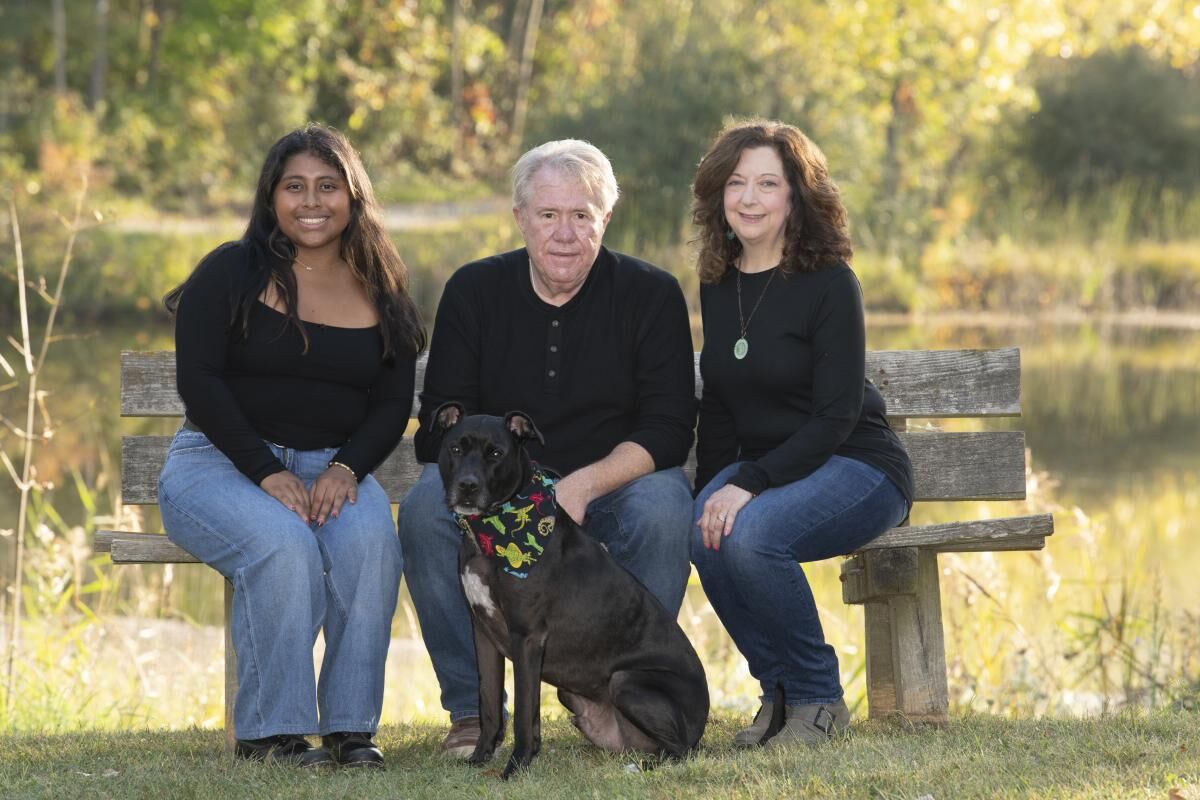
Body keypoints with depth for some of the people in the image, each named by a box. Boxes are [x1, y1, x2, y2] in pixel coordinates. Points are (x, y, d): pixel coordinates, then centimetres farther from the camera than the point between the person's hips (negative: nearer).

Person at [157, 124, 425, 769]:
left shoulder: (382, 292, 11)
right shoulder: (230, 273, 1)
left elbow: (393, 402, 7)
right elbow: (198, 382, -7)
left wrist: (346, 469, -14)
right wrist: (267, 473, -18)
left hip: (331, 468, 3)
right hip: (219, 463, -3)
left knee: (371, 541, -31)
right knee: (283, 545, -35)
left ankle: (350, 727, -24)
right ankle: (269, 732, -25)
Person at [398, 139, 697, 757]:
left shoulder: (651, 294, -3)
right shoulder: (475, 290, 2)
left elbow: (667, 428, -8)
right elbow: (441, 424, -1)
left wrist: (584, 485, -26)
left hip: (617, 481, -1)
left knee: (662, 509, -34)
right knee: (426, 506, -29)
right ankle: (472, 706, -17)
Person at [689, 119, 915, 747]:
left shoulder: (829, 283, -12)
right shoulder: (718, 285, 8)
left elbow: (836, 416, -17)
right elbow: (716, 406, 15)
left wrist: (748, 485, -26)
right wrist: (709, 496, 2)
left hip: (859, 468, -5)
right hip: (765, 469, 5)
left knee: (749, 535, -33)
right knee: (703, 534, -28)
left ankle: (819, 702, -13)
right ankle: (778, 692, -8)